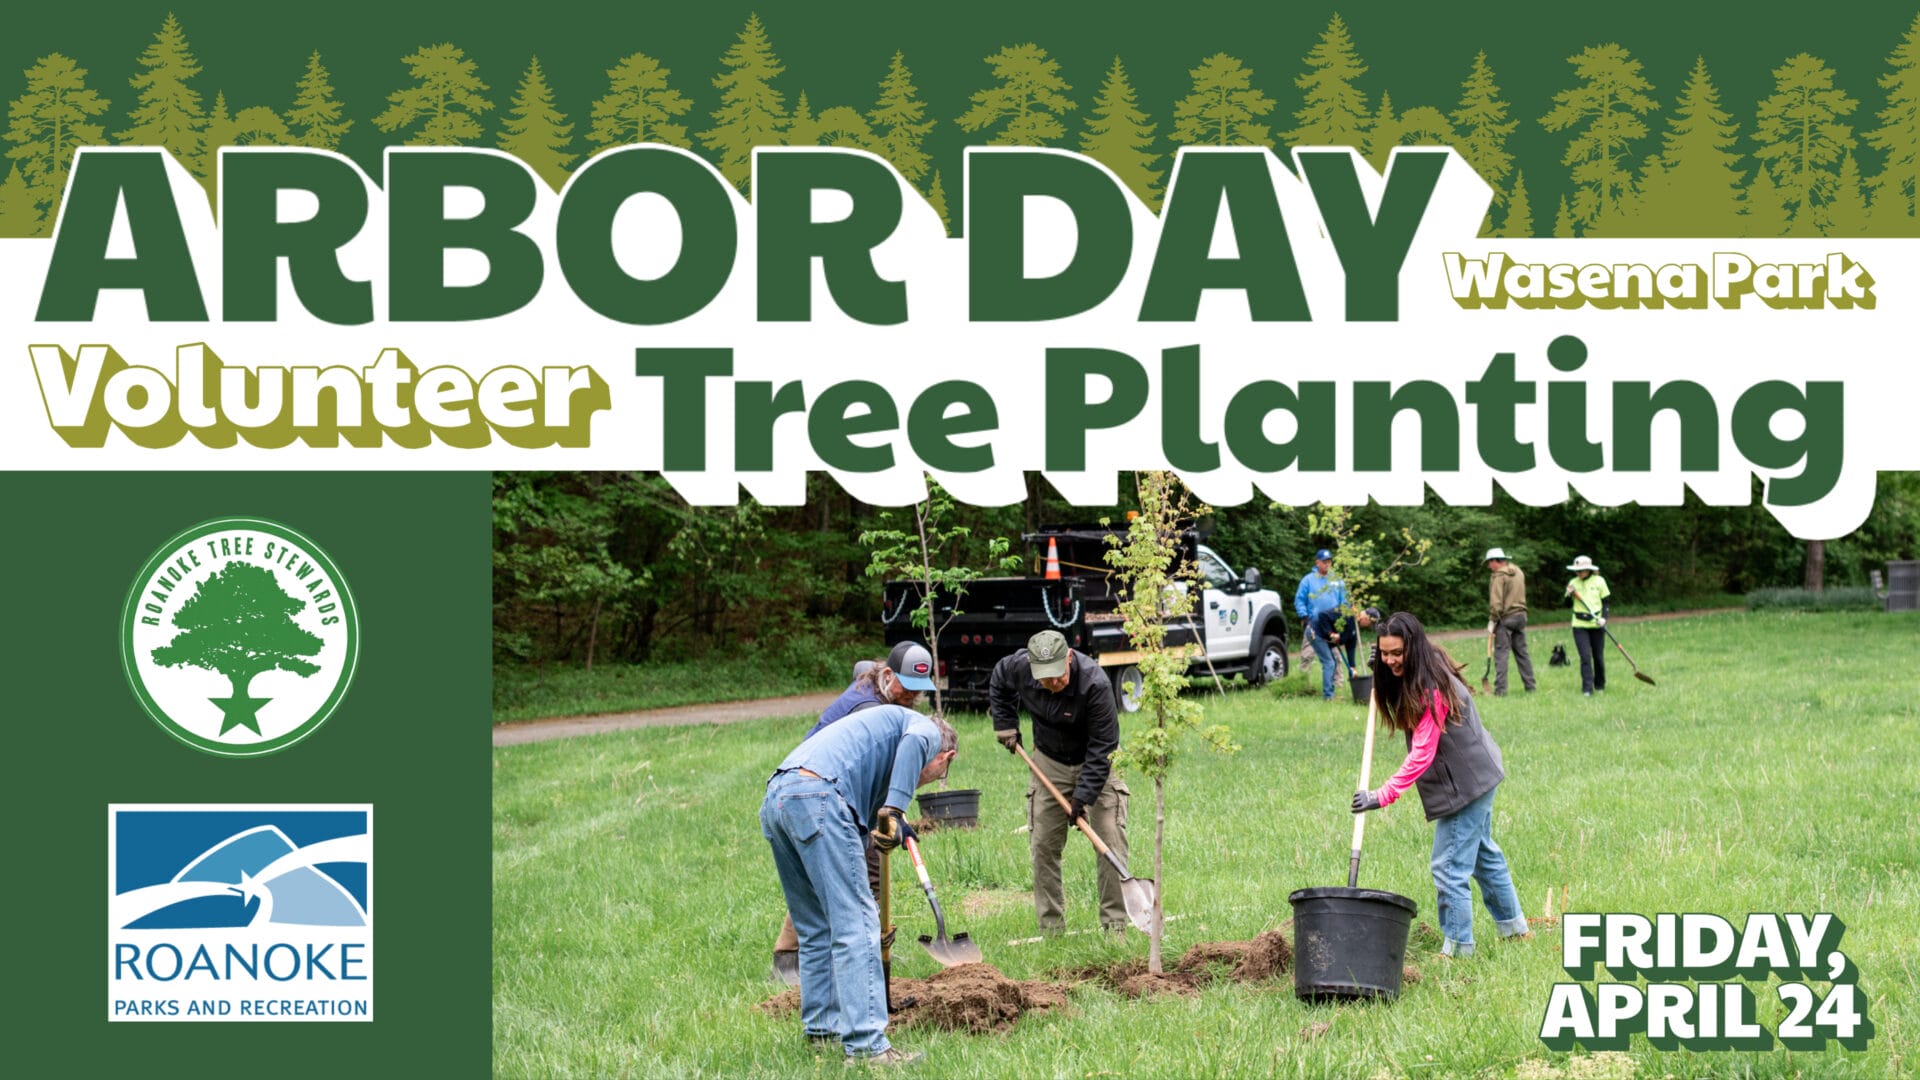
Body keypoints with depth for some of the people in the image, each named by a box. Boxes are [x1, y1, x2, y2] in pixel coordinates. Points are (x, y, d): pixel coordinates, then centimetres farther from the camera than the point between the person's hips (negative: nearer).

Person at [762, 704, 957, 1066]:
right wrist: (892, 811, -17)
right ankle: (866, 1044, -13)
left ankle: (820, 1029, 27)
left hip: (773, 802, 9)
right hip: (817, 795, -9)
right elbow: (913, 744, -11)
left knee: (817, 929, 20)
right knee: (855, 925, -8)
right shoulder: (929, 731, 17)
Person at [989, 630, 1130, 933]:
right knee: (1043, 845, 2)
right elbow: (998, 682, 8)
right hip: (1050, 763, 4)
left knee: (1111, 842, -10)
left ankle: (1115, 924, -4)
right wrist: (1005, 726, 2)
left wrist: (1083, 796, -29)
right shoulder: (1017, 667, -21)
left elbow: (1101, 747, -27)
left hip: (1095, 762, -4)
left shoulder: (1095, 684, -34)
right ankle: (1050, 926, 10)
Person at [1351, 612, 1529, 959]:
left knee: (1449, 866, -6)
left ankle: (1458, 946, 3)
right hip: (1478, 775, 11)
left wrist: (1383, 796, -36)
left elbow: (1422, 754, -31)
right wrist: (1379, 674, 4)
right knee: (1482, 852, 25)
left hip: (1466, 783, -11)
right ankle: (1512, 924, 41)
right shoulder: (1412, 678, 2)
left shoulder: (1431, 689, -27)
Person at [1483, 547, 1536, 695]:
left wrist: (1492, 621, -11)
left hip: (1505, 617, -8)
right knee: (1522, 652, 13)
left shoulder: (1498, 576, -12)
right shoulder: (1518, 572, 12)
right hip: (1521, 615, 8)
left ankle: (1500, 690, -9)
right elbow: (1521, 595, 15)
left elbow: (1496, 602, -17)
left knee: (1501, 653, -6)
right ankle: (1530, 687, 14)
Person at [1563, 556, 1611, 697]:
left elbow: (1605, 602, 4)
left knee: (1598, 656, 7)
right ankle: (1587, 689, -9)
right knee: (1585, 656, -9)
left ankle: (1600, 685, 27)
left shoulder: (1599, 581, 0)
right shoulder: (1573, 583, 4)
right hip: (1579, 625, 0)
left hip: (1596, 625, 0)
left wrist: (1603, 618, -11)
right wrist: (1569, 594, -12)